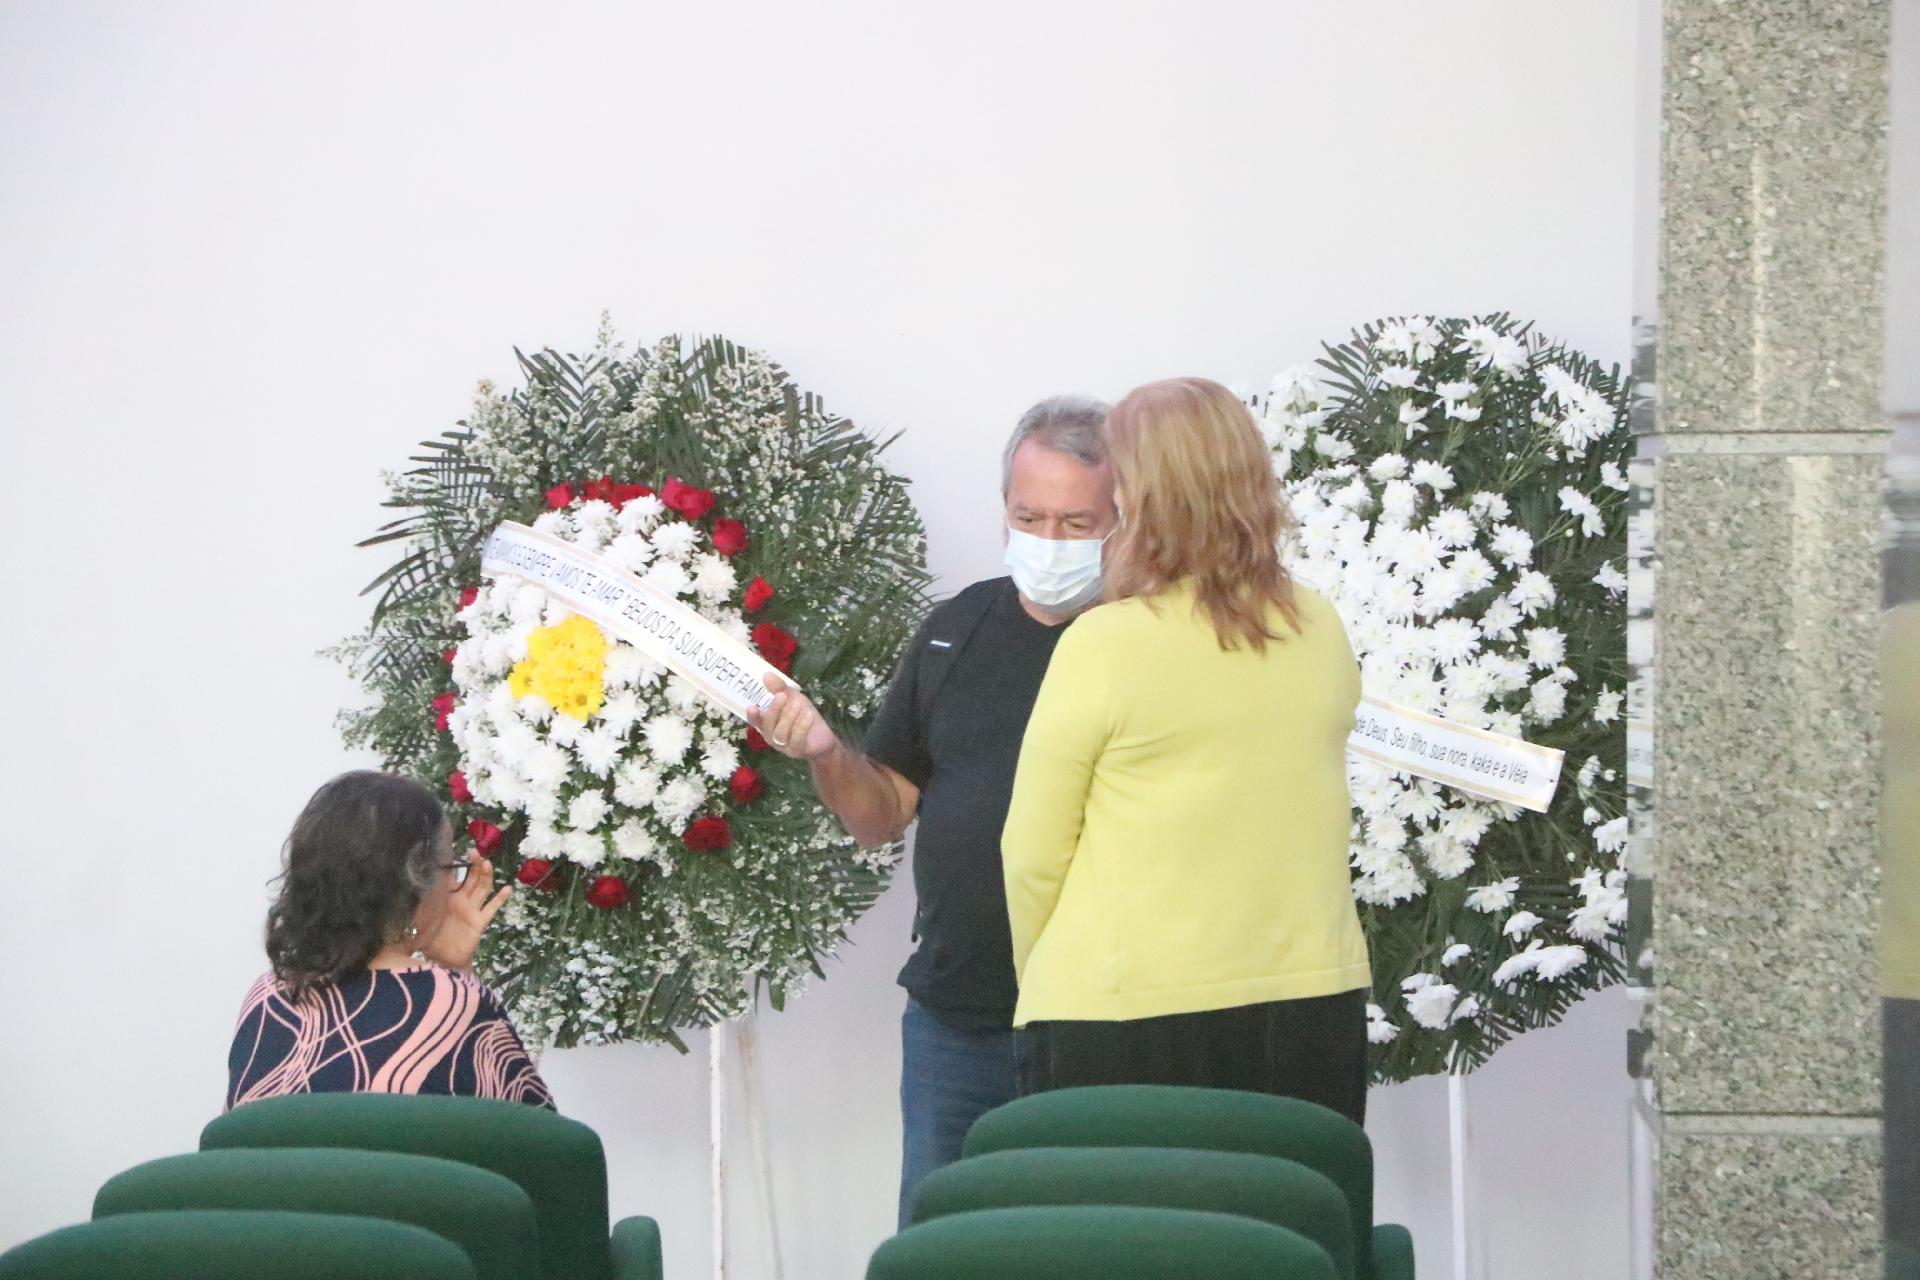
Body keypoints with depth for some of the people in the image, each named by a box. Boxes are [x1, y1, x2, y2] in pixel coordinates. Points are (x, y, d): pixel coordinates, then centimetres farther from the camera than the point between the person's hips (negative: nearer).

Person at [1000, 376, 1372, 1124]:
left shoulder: (1102, 646, -11)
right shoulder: (1323, 634, 4)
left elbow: (1032, 857, -5)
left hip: (1130, 1015, -5)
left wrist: (1035, 976, 11)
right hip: (1315, 1007, 5)